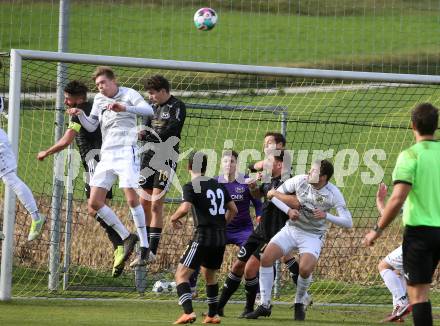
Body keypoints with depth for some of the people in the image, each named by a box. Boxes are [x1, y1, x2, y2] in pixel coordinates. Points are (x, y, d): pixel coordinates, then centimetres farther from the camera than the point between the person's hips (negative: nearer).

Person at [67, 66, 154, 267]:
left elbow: (148, 110, -17)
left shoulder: (129, 94, -1)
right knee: (94, 202, -1)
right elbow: (91, 126, 20)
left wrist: (124, 107, -30)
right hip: (106, 155, 7)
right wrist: (80, 114, 1)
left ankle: (144, 248, -8)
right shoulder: (99, 99, 18)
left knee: (132, 199, -15)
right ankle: (127, 238, 11)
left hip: (126, 151, -7)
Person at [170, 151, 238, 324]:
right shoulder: (218, 185, 13)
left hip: (203, 235, -7)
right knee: (209, 274, 26)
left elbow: (185, 208, -22)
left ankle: (188, 312, -23)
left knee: (181, 274, -5)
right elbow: (233, 209, 17)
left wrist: (174, 217, -2)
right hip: (221, 237, 7)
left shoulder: (191, 186, -6)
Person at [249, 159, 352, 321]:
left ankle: (299, 304, 6)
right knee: (266, 258, -15)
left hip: (313, 235, -3)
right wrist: (288, 211, -17)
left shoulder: (333, 194, -17)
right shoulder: (300, 180, -12)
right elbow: (275, 194, -1)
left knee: (305, 270, -25)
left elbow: (348, 222, -18)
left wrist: (326, 216, -32)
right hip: (291, 228, 3)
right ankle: (265, 305, -4)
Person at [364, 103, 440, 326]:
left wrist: (377, 230, -9)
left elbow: (397, 199, -18)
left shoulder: (410, 156, -11)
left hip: (419, 230, -5)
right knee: (421, 285, 17)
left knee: (418, 291, -3)